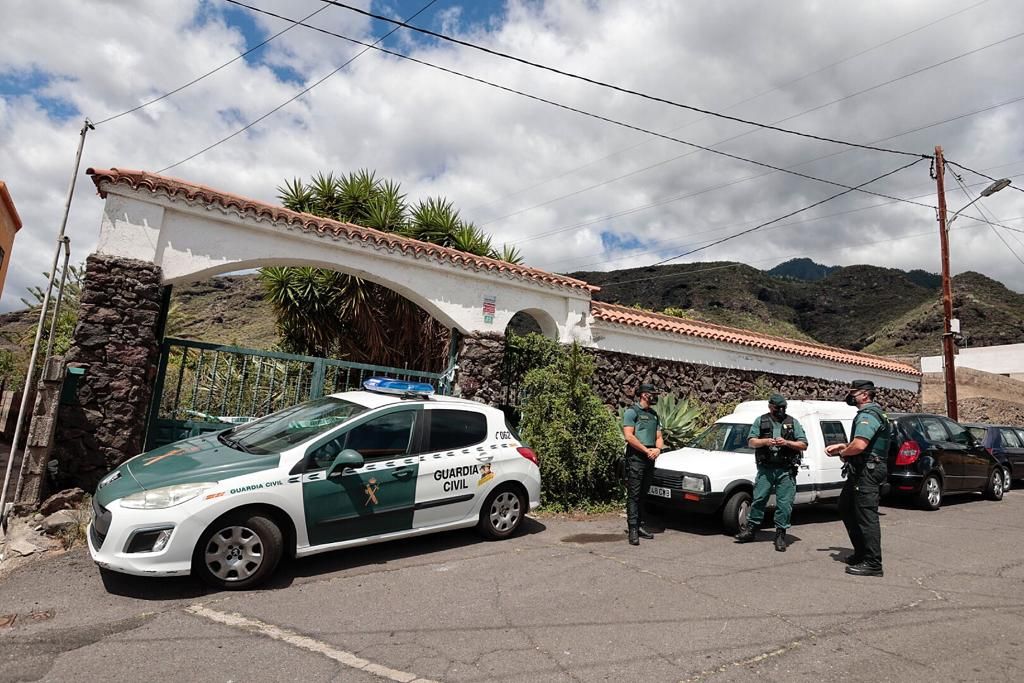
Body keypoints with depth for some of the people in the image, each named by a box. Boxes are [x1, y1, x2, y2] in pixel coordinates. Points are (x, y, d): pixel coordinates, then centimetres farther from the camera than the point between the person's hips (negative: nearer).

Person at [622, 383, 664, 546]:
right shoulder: (632, 411, -6)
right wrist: (647, 450, -14)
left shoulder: (654, 415, 17)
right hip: (635, 458, -7)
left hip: (650, 459, 7)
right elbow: (629, 436, -14)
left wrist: (658, 449, -4)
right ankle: (633, 530, -6)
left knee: (643, 494, 12)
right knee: (633, 495, -7)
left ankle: (640, 526, 19)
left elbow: (658, 437, 17)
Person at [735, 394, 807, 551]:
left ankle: (780, 535, 12)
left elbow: (803, 445, 4)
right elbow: (751, 442, 4)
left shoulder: (793, 422, 8)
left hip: (786, 471, 0)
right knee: (758, 499, 2)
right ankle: (749, 530, 12)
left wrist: (786, 442, -12)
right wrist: (765, 441, -14)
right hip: (765, 469, 0)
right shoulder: (761, 421, 8)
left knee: (784, 503, 1)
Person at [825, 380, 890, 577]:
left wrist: (843, 453, -11)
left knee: (866, 516, -6)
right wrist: (841, 446, 17)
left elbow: (859, 445, -30)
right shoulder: (873, 413, 19)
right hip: (861, 472, 11)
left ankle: (873, 563, 0)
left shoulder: (867, 415, -17)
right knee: (846, 508, 19)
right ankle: (861, 553, 28)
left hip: (866, 473, -11)